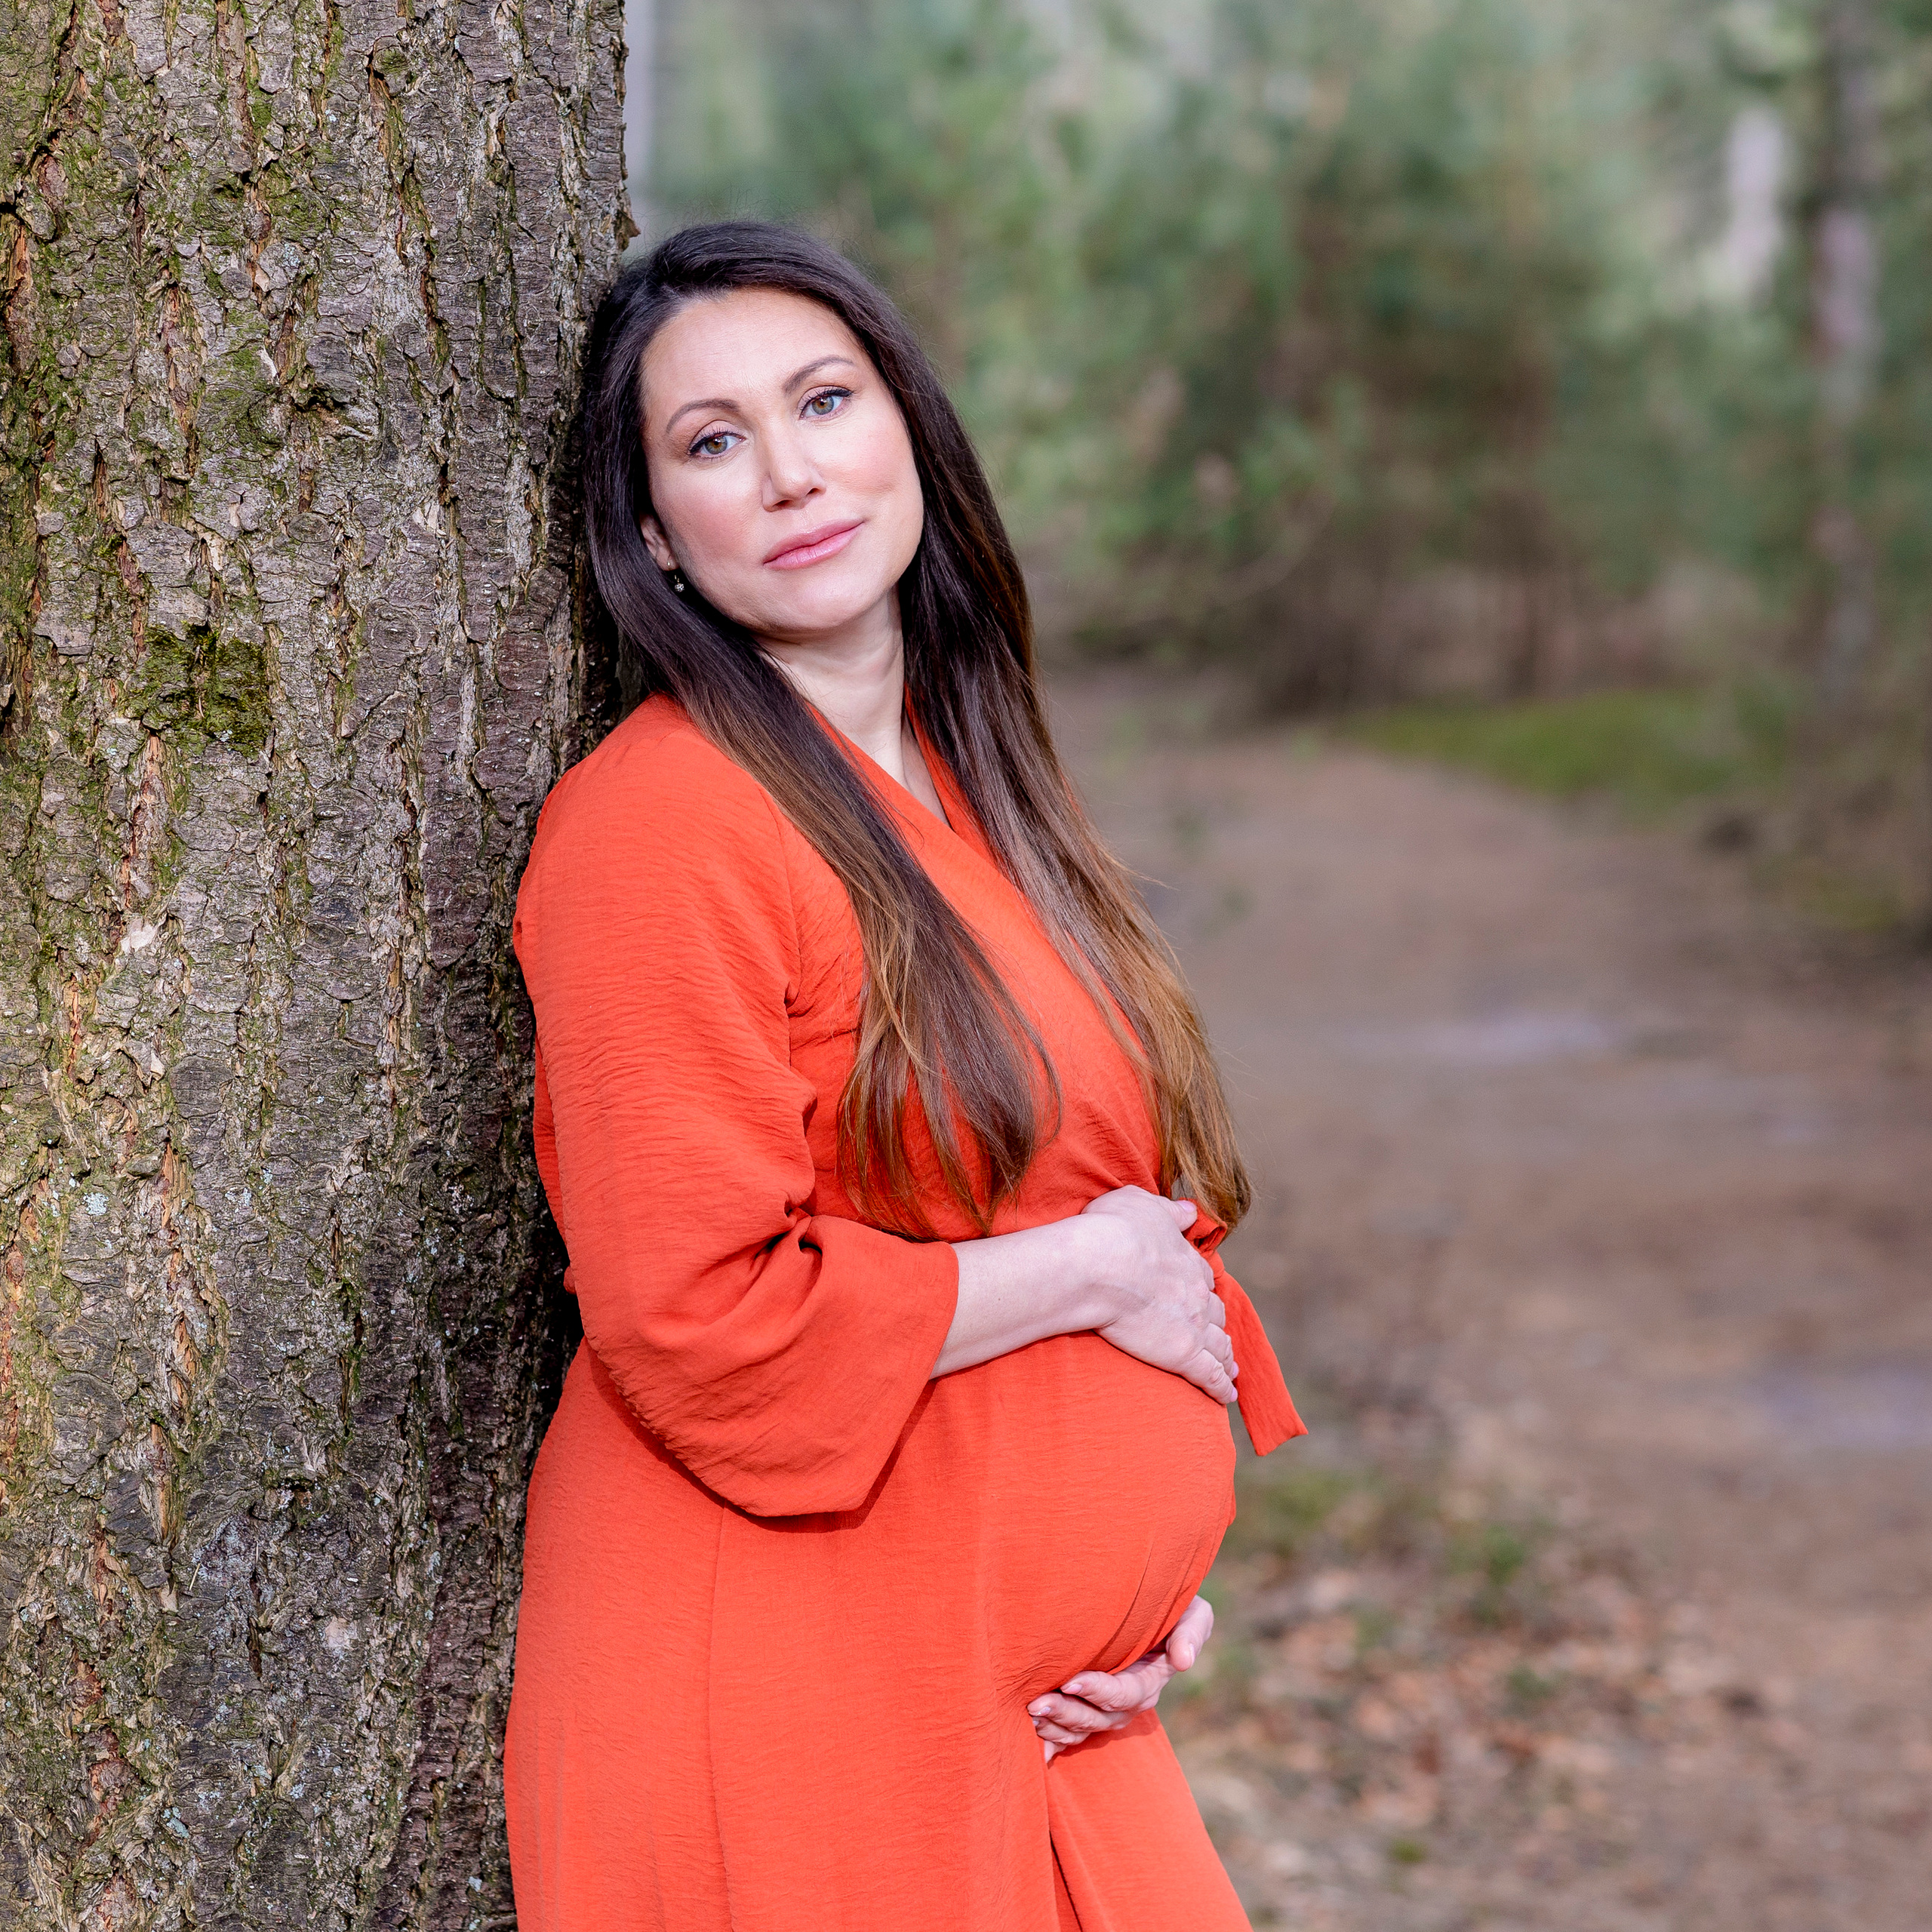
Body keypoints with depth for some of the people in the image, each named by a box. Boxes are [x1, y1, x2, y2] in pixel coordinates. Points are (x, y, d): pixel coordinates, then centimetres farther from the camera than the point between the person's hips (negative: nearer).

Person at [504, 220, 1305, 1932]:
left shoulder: (965, 789, 12)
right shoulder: (661, 825, -16)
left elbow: (1139, 1200, 19)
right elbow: (699, 1320, -22)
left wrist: (1153, 1571, 5)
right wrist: (1089, 1271, -12)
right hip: (781, 1725, -8)